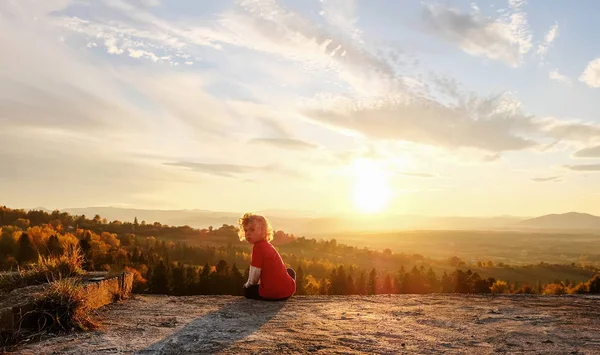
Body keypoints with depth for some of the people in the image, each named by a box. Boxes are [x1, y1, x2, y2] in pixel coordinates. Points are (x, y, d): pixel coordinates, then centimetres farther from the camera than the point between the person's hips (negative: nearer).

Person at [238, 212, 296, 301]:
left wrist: (249, 284, 10)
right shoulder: (268, 245, 14)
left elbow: (255, 272, -10)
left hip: (271, 294, -7)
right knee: (290, 271, 39)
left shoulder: (258, 247, -12)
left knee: (247, 289, 23)